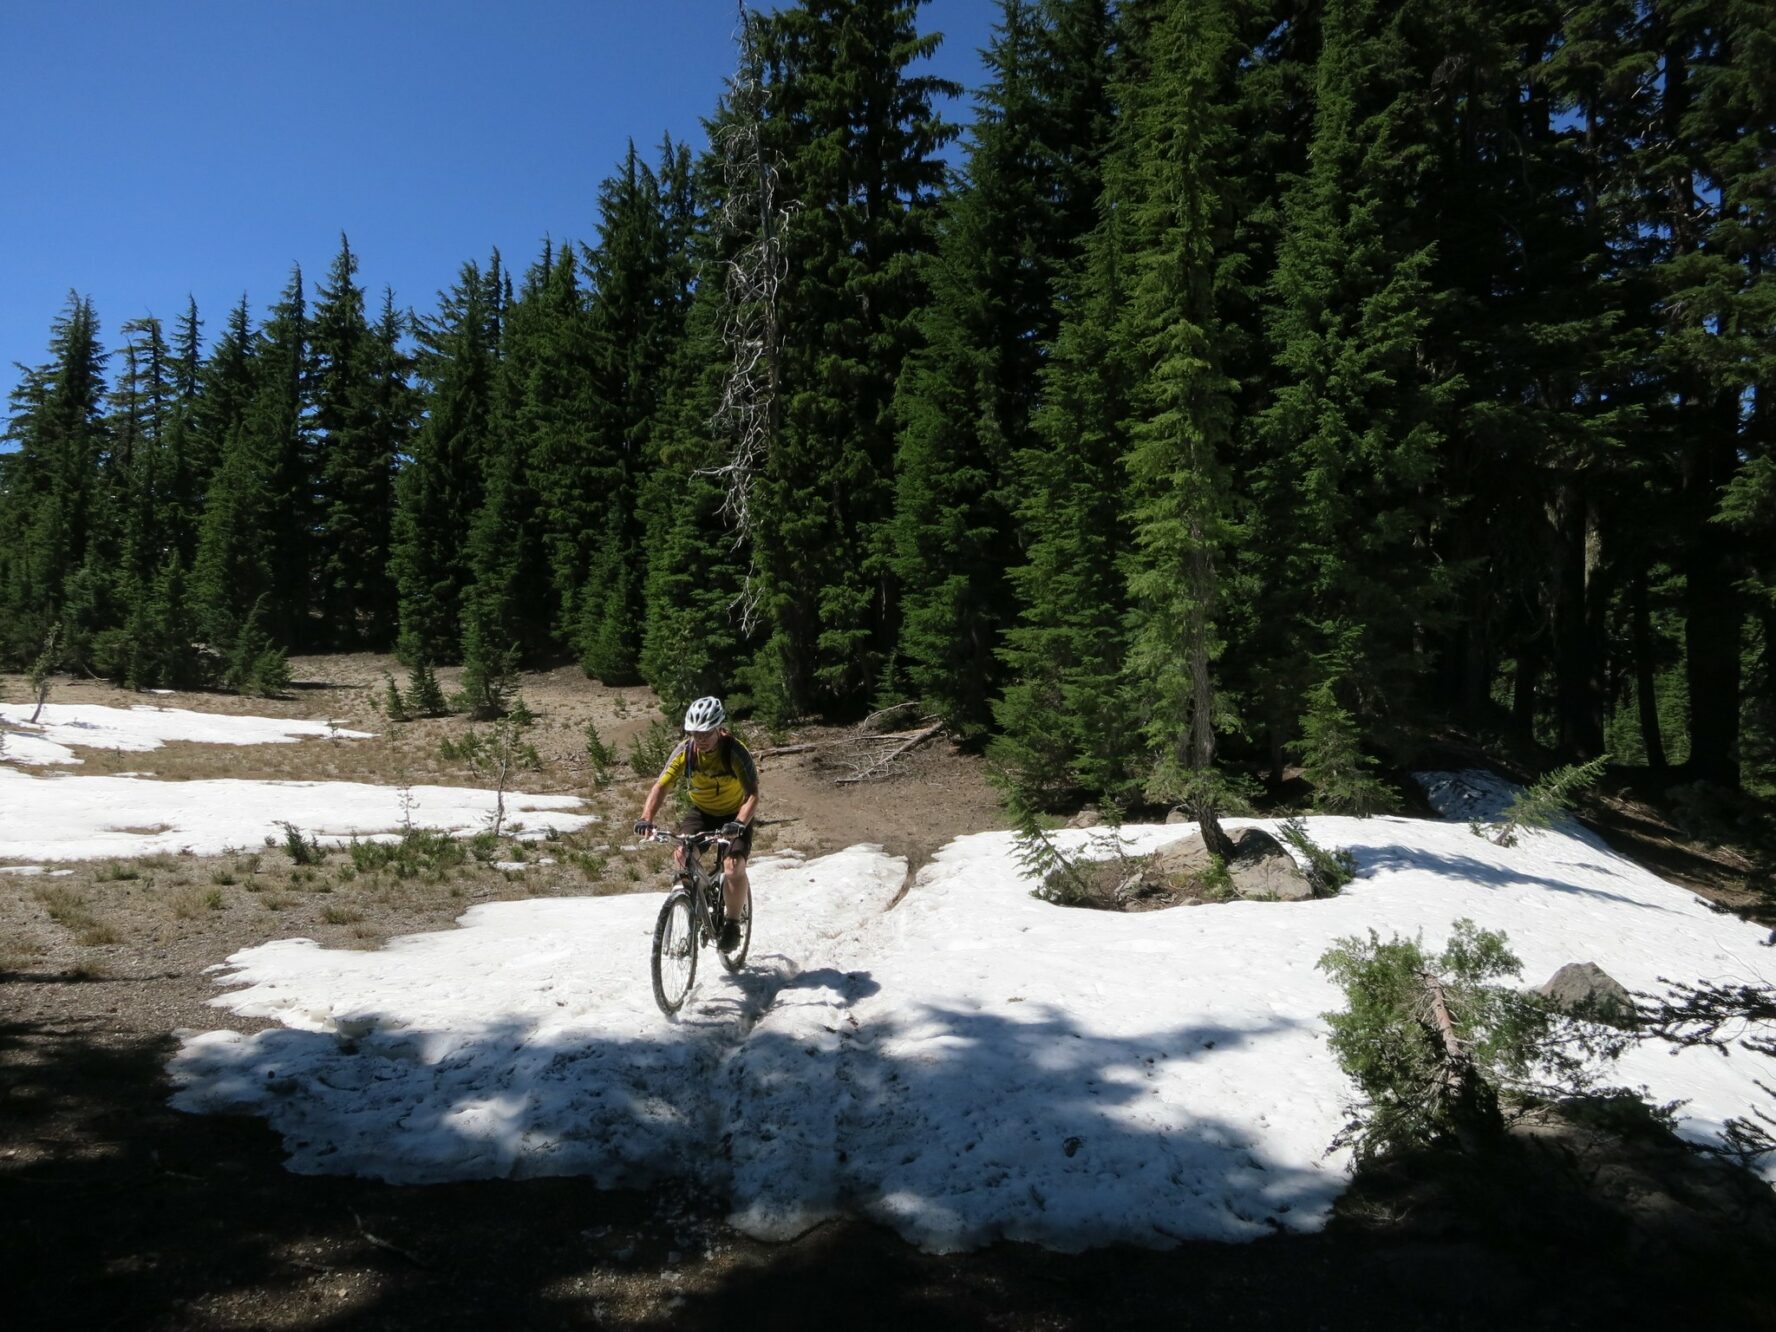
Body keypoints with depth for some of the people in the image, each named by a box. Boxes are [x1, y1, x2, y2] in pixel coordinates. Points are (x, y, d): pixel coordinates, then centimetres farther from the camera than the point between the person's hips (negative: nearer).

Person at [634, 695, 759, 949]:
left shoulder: (736, 751, -27)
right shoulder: (685, 750, -19)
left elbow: (753, 795, -32)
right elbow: (661, 786, -20)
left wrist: (739, 824, -49)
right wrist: (646, 818, -37)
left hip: (735, 815, -3)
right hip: (701, 811, 3)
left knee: (733, 867, -24)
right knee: (681, 855, -21)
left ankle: (732, 923, -2)